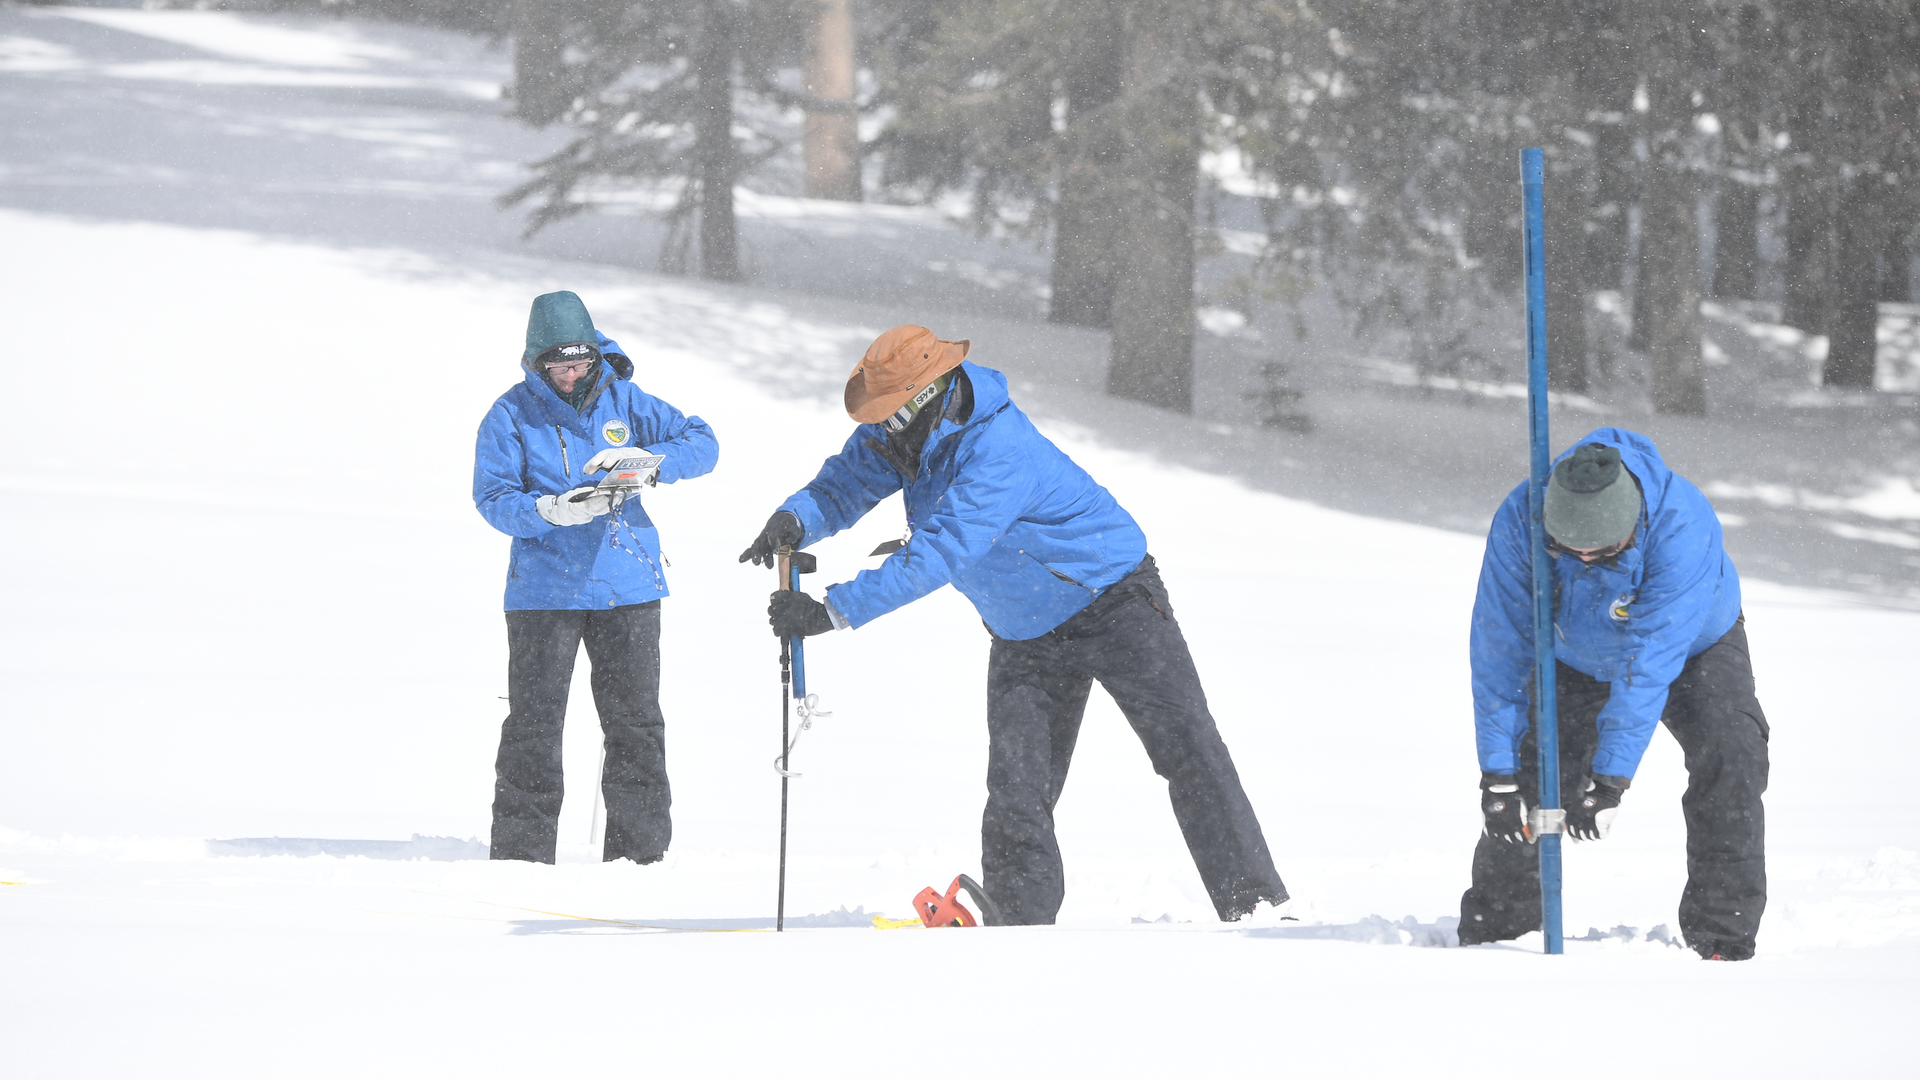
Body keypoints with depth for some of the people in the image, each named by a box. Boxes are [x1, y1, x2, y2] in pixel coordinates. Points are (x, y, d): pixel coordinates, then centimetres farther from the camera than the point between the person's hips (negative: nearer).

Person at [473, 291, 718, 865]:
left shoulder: (624, 401, 5)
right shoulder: (512, 415, -3)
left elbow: (702, 443, 3)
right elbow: (494, 498, -8)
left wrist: (645, 461, -16)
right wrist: (550, 511, -27)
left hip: (629, 587, 2)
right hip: (544, 591, -2)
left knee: (636, 723, 5)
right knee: (534, 725, -2)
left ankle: (639, 850, 13)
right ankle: (523, 854, 4)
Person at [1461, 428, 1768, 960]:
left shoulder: (1682, 526, -41)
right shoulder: (1519, 522, -33)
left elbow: (1650, 660, -43)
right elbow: (1499, 650, -28)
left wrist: (1610, 776, -44)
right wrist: (1499, 771, -32)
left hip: (1694, 645, -2)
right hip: (1577, 658, 2)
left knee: (1728, 750, -24)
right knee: (1531, 772, -11)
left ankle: (1722, 932, -18)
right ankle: (1492, 927, 5)